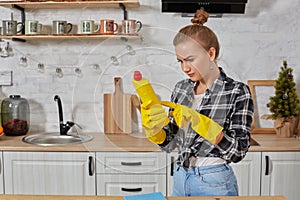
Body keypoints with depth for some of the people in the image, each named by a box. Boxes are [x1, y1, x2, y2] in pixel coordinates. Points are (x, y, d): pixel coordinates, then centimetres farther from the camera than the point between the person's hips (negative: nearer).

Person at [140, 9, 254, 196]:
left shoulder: (237, 91, -13)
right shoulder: (181, 88, 0)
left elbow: (238, 151, -19)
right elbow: (169, 143, 1)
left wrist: (198, 122, -29)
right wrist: (153, 127, -19)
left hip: (214, 183, -5)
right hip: (180, 178, 5)